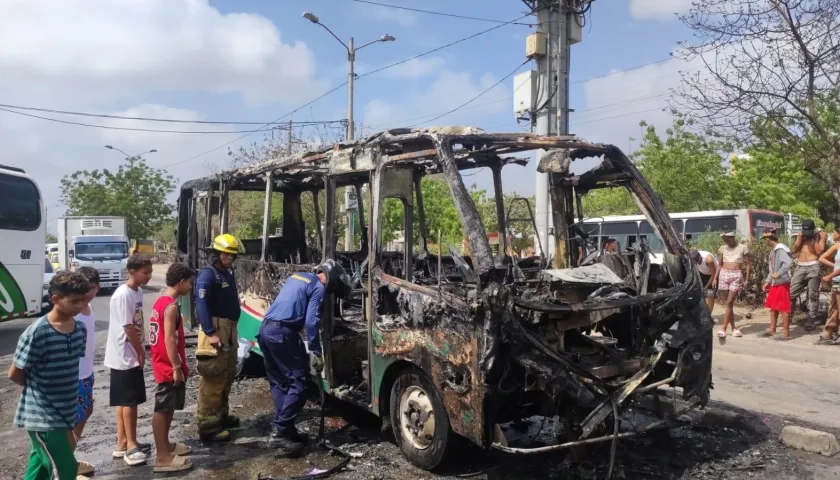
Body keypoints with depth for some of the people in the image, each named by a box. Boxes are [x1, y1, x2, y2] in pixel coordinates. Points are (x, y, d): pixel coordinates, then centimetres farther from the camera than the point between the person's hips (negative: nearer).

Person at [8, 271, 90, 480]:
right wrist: (39, 388, 2)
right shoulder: (37, 332, -21)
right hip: (42, 418, -7)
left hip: (63, 414, 7)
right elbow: (15, 374, -12)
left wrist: (64, 392, 7)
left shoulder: (80, 329, 0)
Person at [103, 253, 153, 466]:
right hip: (125, 356, -9)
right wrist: (141, 353, -11)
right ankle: (131, 446, 6)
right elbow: (128, 328, -20)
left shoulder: (138, 292, 8)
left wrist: (140, 352, 10)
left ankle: (123, 444, 23)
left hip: (133, 355, 9)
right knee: (129, 401, -2)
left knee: (125, 401, 14)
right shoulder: (123, 295, -20)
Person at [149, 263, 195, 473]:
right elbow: (169, 339, -23)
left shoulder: (161, 301, 11)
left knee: (168, 408, 19)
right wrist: (177, 367, -20)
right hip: (168, 367, -10)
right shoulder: (171, 306, -19)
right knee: (163, 410, -4)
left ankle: (165, 446, 32)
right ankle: (163, 457, 3)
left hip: (164, 365, 10)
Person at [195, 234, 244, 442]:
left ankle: (222, 415, 33)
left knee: (227, 376, 19)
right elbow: (201, 305, -22)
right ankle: (208, 426, -4)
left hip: (229, 331, 10)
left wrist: (231, 330, 18)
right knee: (213, 380, -9)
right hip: (215, 331, -10)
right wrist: (210, 332, -27)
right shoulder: (207, 274, -13)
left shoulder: (228, 274, 16)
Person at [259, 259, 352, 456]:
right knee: (299, 382, -3)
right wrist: (316, 352, -10)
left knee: (279, 382, 15)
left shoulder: (297, 276, 22)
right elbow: (311, 321, -12)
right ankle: (280, 432, -5)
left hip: (265, 330, 9)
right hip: (282, 333, -9)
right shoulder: (318, 287, -4)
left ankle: (283, 429, 18)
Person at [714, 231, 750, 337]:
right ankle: (733, 327, 13)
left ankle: (723, 328, -9)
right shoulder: (722, 248, 8)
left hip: (737, 276, -3)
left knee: (729, 303, -9)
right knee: (729, 303, 6)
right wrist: (715, 278, 6)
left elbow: (747, 264, 2)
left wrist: (747, 279, -4)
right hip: (724, 275, 3)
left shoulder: (743, 248, 0)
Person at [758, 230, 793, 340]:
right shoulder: (772, 251, 14)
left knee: (783, 307, -5)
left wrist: (778, 274, -26)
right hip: (774, 283, 10)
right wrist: (767, 282, 18)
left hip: (782, 283, -10)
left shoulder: (780, 249, -16)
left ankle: (786, 333, 0)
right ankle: (772, 330, 23)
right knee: (773, 306, 15)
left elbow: (788, 263, -30)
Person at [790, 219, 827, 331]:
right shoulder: (801, 235, 15)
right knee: (791, 293, 1)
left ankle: (811, 320, 2)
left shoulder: (821, 235, 2)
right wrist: (800, 238, -1)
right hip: (800, 267, 4)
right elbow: (794, 250, 8)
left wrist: (814, 239, -9)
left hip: (813, 267, -4)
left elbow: (819, 251, -9)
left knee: (813, 296, -1)